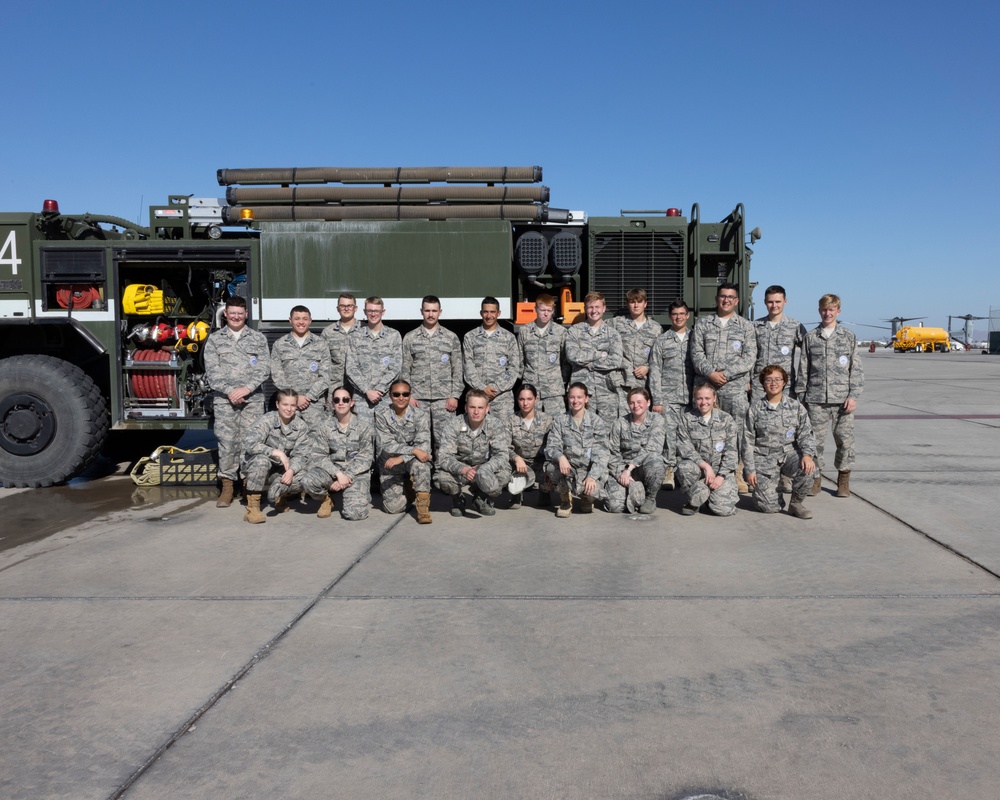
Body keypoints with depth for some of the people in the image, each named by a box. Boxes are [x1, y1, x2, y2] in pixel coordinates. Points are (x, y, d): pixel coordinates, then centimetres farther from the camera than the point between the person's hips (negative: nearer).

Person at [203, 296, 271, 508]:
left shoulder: (259, 338, 10)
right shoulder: (214, 339, 10)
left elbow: (264, 368, 1)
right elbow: (212, 370, 1)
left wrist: (246, 388, -11)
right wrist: (229, 391, -11)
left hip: (253, 399, 0)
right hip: (224, 399, 0)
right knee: (226, 441, -3)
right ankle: (227, 486, 4)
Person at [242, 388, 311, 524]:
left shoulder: (301, 426, -5)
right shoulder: (267, 420, -17)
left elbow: (302, 455, -10)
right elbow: (249, 444, -31)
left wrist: (291, 470, -30)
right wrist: (278, 453, -34)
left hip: (281, 471, 3)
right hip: (255, 467, -3)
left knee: (302, 479, -24)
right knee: (262, 460, -37)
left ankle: (278, 494, 10)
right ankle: (252, 507, -26)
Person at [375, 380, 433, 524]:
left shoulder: (421, 415, -8)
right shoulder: (382, 415, -7)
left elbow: (423, 445, -17)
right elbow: (386, 445, -17)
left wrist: (401, 458, -31)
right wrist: (413, 450, -29)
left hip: (412, 462, -1)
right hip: (390, 466, 1)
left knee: (419, 461, -37)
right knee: (394, 508, -11)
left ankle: (423, 508, -25)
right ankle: (407, 488, 23)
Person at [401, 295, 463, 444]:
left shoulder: (451, 338, 8)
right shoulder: (410, 338, 8)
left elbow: (457, 371, 6)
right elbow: (405, 370, 7)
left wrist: (455, 396, -2)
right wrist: (408, 396, -2)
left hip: (444, 398, 0)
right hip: (418, 398, 0)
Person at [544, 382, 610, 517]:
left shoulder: (597, 421, -1)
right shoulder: (560, 420, 4)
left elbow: (601, 453, -8)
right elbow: (551, 446, -6)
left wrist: (592, 476, -23)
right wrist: (560, 457, -30)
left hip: (590, 469, -1)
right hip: (568, 467, 1)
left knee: (593, 491, -32)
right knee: (551, 465, -31)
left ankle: (586, 500, 11)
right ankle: (565, 500, -2)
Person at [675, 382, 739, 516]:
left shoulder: (726, 419, 2)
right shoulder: (686, 419, 1)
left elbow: (731, 451, -2)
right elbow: (684, 448, -9)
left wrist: (721, 476, -13)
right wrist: (705, 466, -20)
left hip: (722, 470, 0)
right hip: (698, 466, 0)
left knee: (723, 509, -19)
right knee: (684, 467, -36)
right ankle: (693, 500, -7)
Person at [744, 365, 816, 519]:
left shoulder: (796, 407, 4)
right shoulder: (755, 407, 0)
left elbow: (805, 434, 0)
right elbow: (748, 441, 1)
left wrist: (808, 454, -21)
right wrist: (750, 470, -4)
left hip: (789, 454, 2)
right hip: (764, 458, -2)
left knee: (806, 468, -32)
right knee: (769, 507, -13)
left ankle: (796, 503, -5)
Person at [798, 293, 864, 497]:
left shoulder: (849, 337, 8)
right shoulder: (811, 337, 10)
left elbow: (856, 369, 5)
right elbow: (804, 369, 10)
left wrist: (854, 395, -4)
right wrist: (801, 396, 5)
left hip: (842, 399, 0)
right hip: (816, 400, 1)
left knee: (845, 440, 1)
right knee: (816, 439, 2)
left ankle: (844, 479, 15)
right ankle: (816, 476, 14)